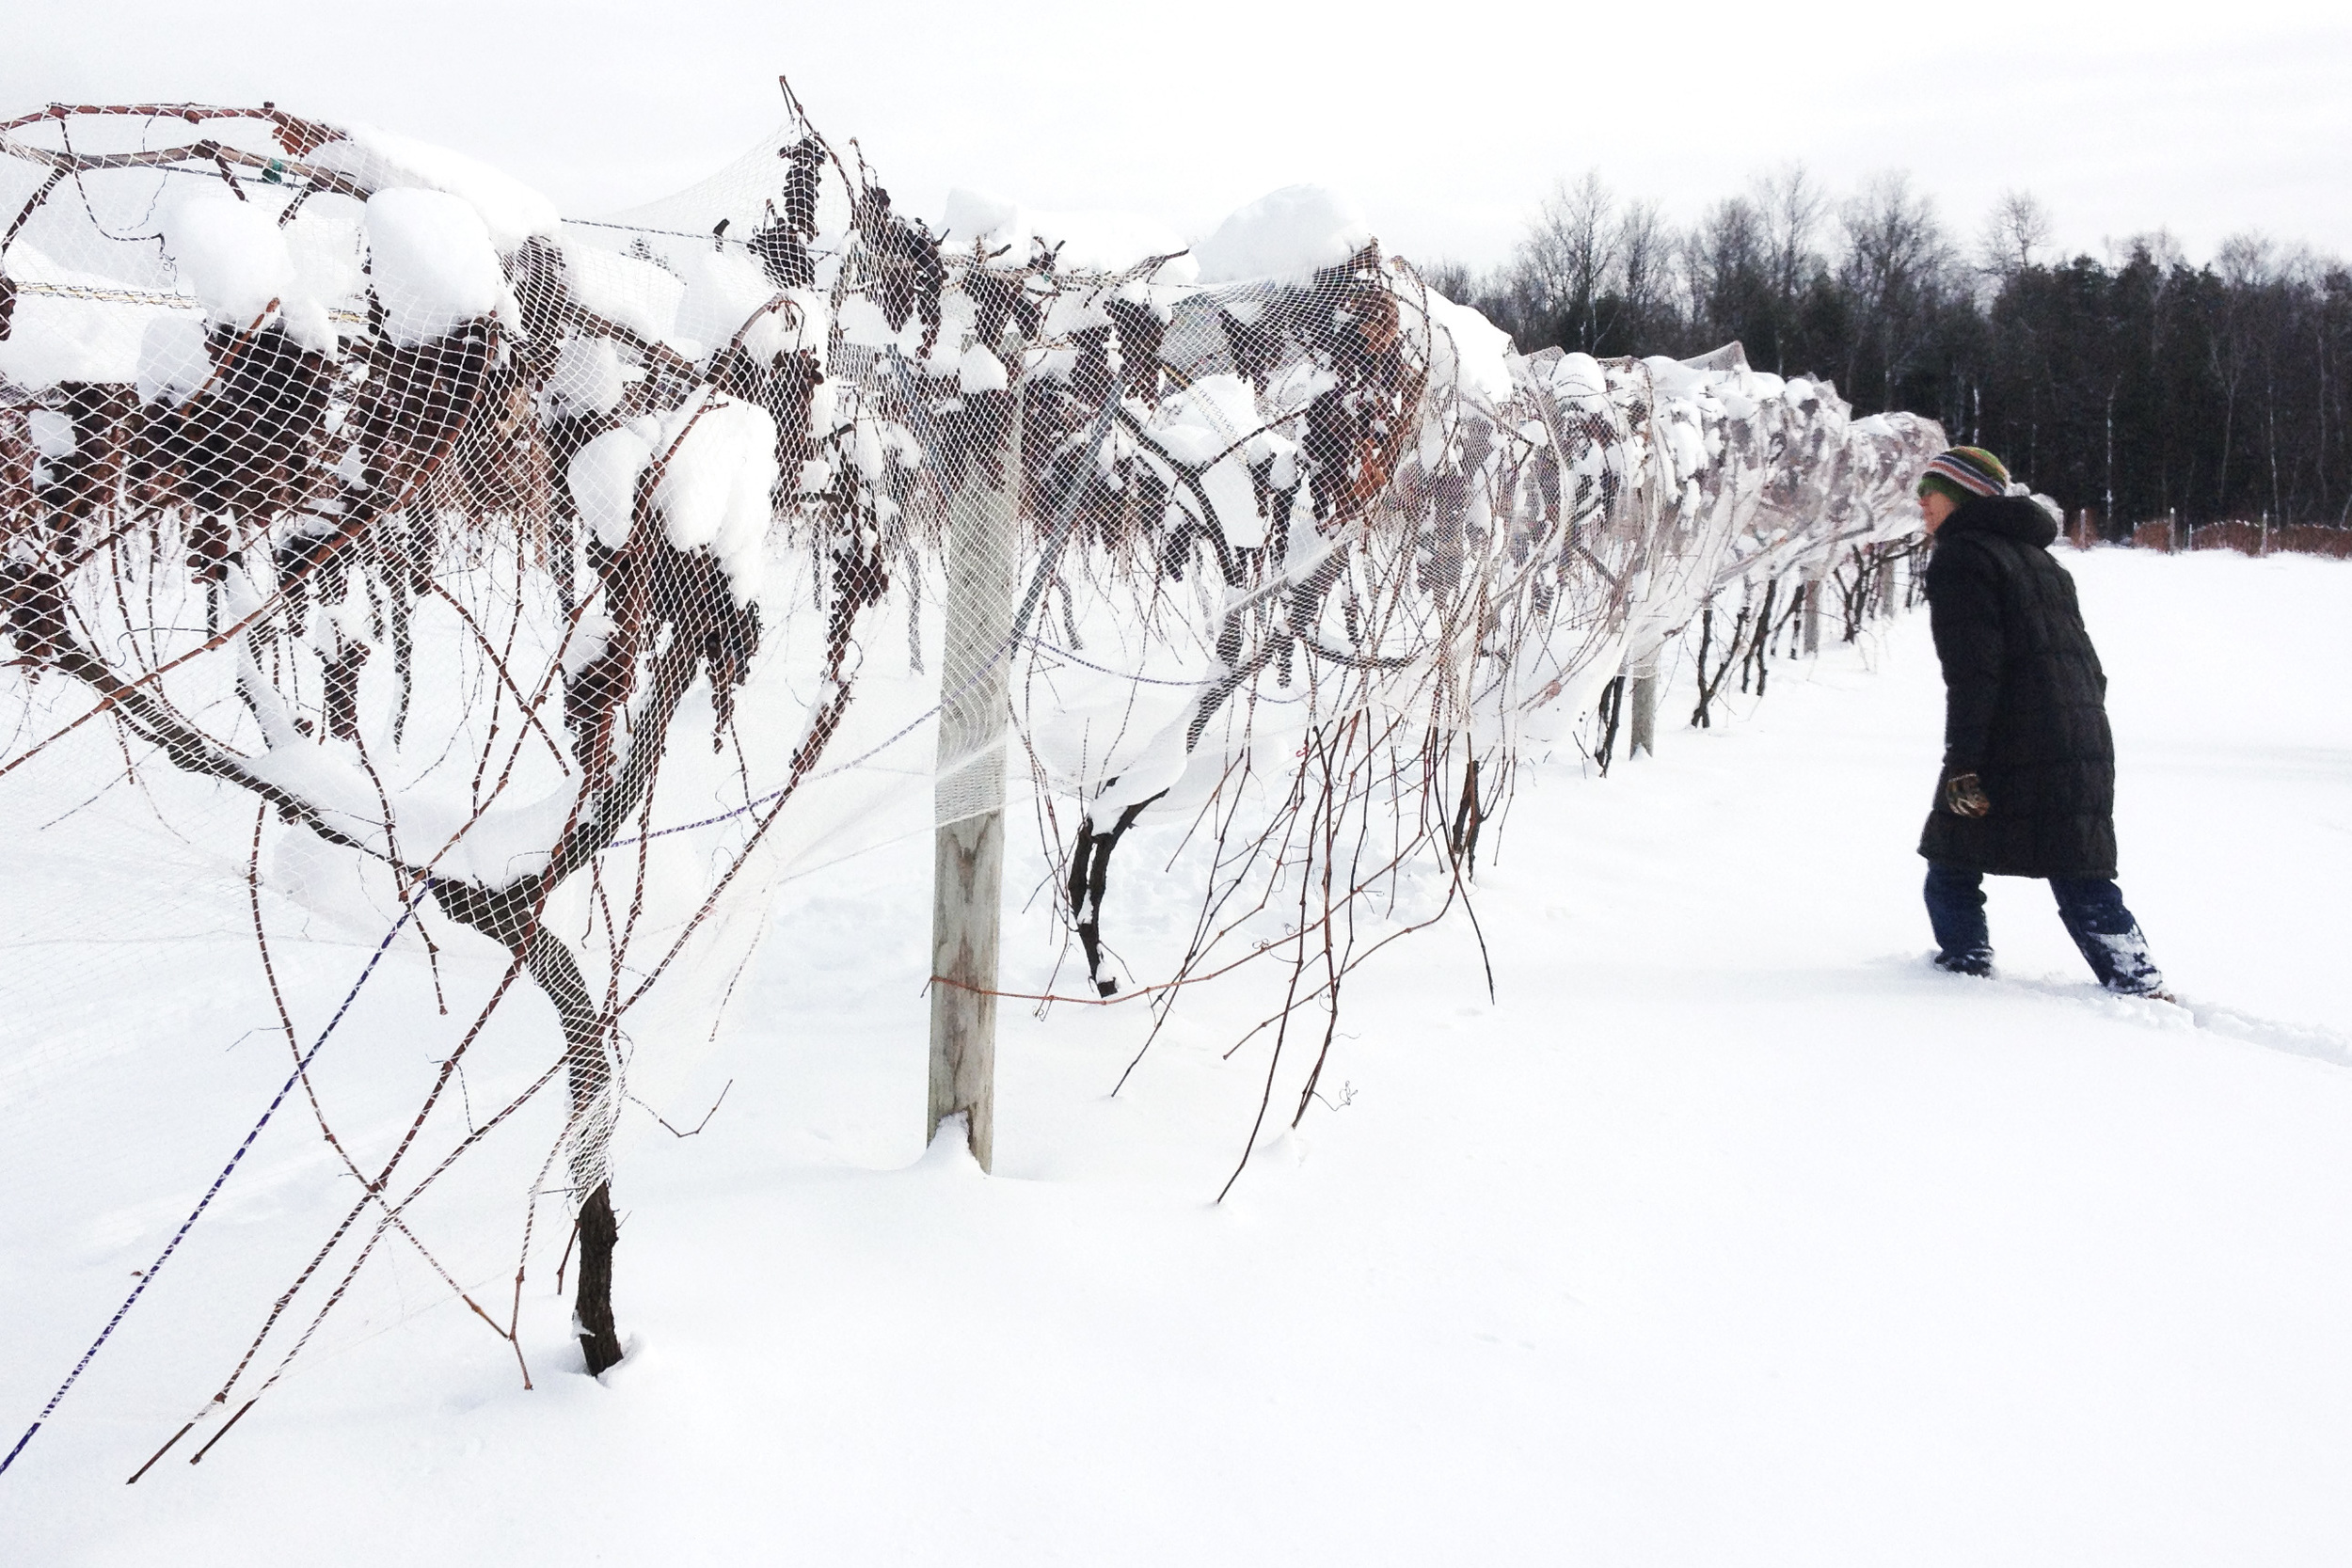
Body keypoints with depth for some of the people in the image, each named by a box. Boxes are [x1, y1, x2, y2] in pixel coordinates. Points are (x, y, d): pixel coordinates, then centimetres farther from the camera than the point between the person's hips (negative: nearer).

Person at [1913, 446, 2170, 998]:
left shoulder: (1960, 556, -5)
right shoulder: (2039, 560, 24)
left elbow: (1971, 671, -16)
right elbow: (2089, 666, 23)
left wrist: (1962, 766, -18)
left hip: (2010, 755, -8)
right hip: (2084, 748, 8)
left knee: (1951, 868, 7)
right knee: (2082, 882, 8)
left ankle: (1966, 970, 6)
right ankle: (2147, 991, 3)